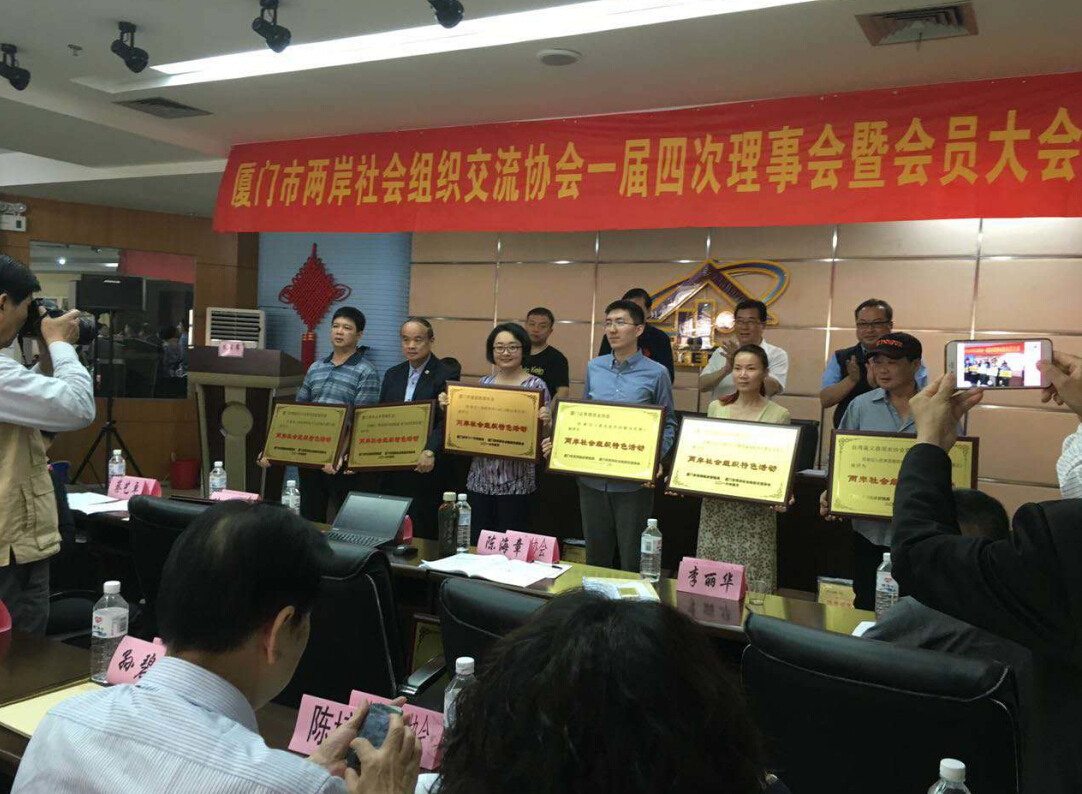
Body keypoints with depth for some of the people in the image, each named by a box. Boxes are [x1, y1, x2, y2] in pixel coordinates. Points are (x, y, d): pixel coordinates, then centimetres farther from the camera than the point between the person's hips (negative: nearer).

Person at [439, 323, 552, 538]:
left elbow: (544, 434, -3)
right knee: (477, 545, 8)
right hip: (479, 481, 4)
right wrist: (449, 409, -1)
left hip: (516, 483, -4)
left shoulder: (536, 386, -4)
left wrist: (546, 422, -24)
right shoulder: (484, 383, 9)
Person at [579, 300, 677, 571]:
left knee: (632, 558, 8)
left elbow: (668, 424, -1)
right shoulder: (594, 367, 6)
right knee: (596, 554, 16)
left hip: (633, 480, -3)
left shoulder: (656, 373, -5)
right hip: (592, 477, 4)